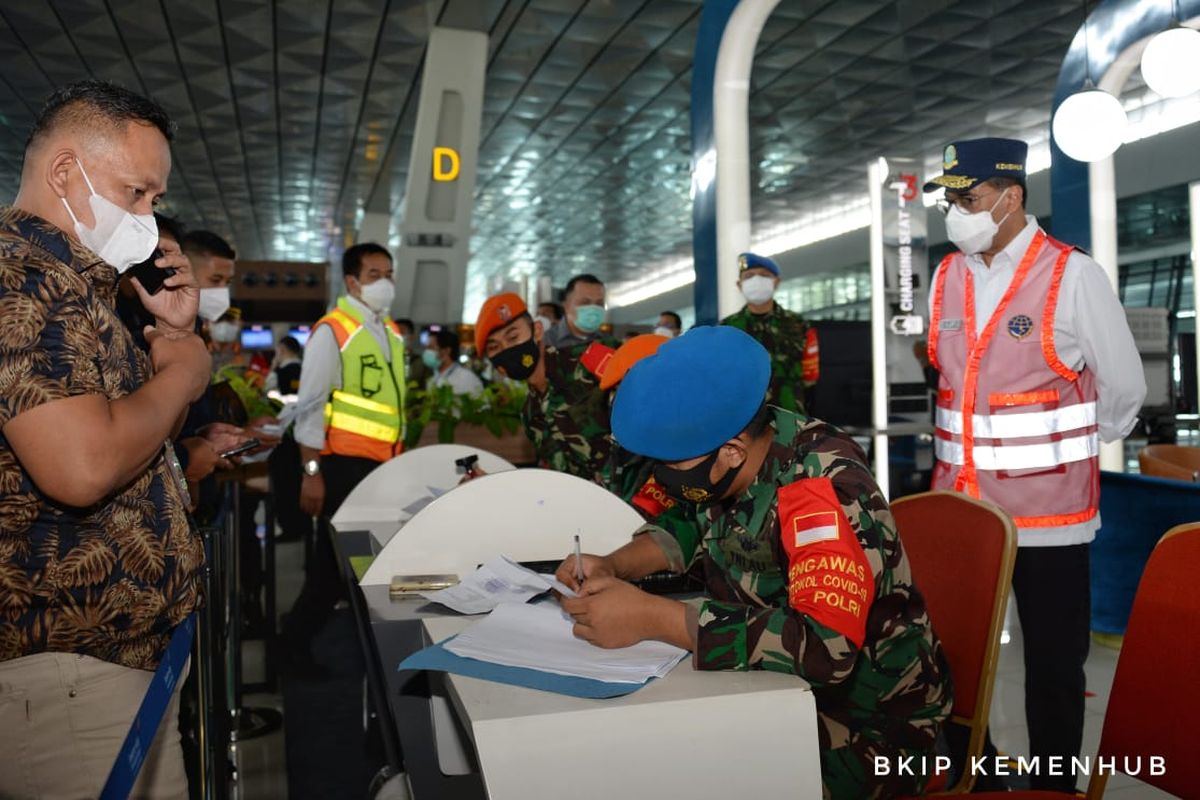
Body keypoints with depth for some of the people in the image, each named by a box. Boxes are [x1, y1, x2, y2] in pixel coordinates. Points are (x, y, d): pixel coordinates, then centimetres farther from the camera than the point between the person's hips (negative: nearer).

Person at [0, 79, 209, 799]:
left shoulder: (70, 278, 16)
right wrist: (184, 369, -12)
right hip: (70, 664, -10)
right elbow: (84, 465, -29)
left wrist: (173, 332, 9)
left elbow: (143, 434, 23)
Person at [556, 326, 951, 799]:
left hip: (868, 724, -6)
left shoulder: (821, 485, -28)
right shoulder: (725, 468, -8)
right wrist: (616, 566, -7)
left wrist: (650, 618, -34)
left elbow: (826, 648, -38)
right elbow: (694, 526, 12)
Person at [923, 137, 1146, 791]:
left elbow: (1124, 390, -1)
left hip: (1048, 513, -5)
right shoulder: (948, 277, 6)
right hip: (958, 504, 5)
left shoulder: (1071, 276, -10)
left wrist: (1067, 455, 10)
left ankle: (1054, 784, 29)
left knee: (1053, 666, 10)